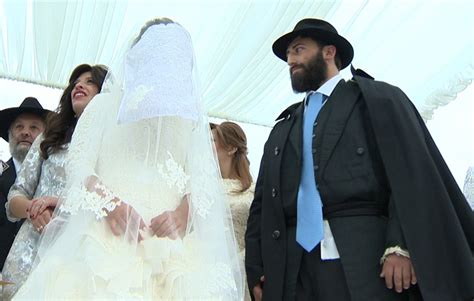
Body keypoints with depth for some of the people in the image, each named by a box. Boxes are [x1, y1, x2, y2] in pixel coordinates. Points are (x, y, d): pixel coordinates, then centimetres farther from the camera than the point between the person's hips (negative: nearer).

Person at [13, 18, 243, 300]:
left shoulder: (191, 116, 17)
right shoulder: (105, 104, 16)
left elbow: (204, 178, 5)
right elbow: (78, 165, 5)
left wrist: (183, 211, -17)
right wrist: (110, 203, -15)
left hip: (169, 240, 1)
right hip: (106, 234, 0)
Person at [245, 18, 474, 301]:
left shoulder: (379, 98, 6)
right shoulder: (281, 131, 20)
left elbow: (413, 175, -5)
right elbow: (262, 205, 15)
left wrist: (401, 246, -16)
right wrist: (257, 273, 6)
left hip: (367, 262, -4)